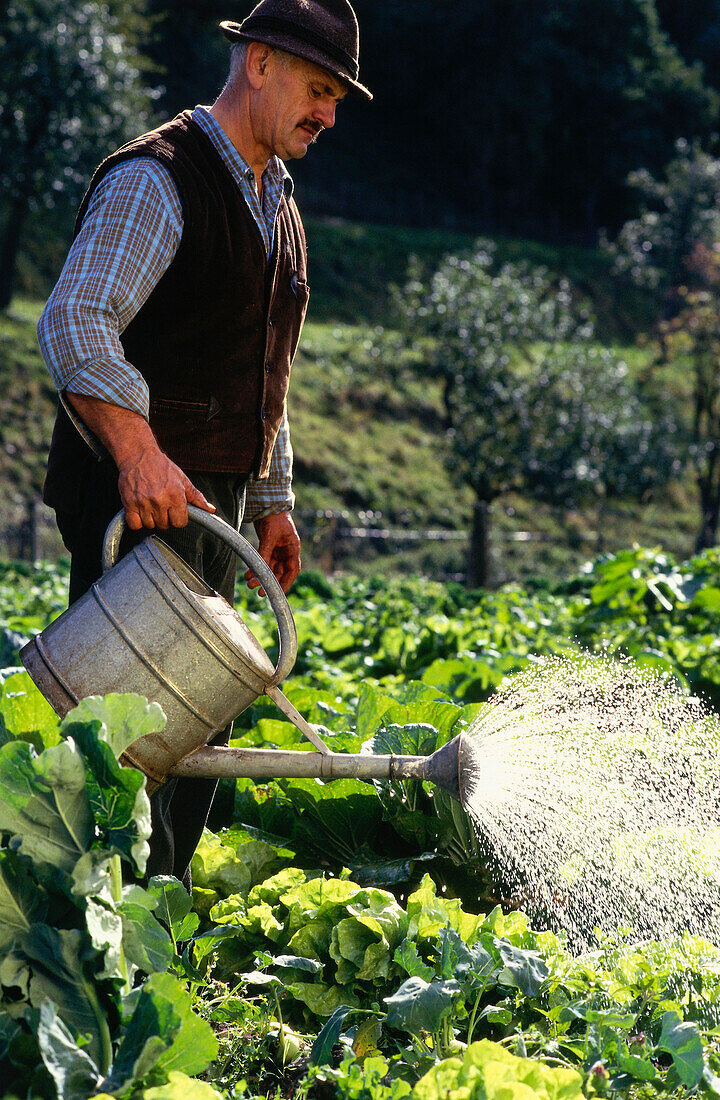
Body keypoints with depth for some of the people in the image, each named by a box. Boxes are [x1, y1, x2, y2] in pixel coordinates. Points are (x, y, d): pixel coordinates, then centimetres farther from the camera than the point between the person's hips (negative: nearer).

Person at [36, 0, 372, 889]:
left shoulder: (276, 205, 19)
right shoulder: (156, 180, -11)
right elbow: (74, 325, -24)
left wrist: (273, 501, 23)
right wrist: (138, 451, -36)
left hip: (213, 503, 9)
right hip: (139, 504, -9)